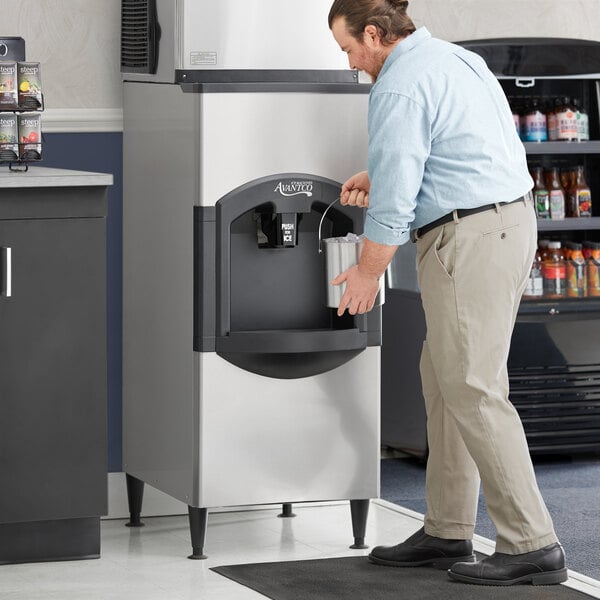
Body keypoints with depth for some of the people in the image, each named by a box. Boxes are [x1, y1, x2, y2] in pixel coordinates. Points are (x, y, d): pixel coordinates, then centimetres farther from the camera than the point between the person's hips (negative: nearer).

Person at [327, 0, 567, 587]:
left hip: (468, 236, -10)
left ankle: (531, 545, -9)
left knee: (472, 389, -8)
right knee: (445, 378, 15)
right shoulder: (455, 57, 16)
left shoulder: (398, 88, -14)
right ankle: (447, 532, 20)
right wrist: (377, 172, 26)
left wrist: (366, 272, -2)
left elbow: (394, 201, -15)